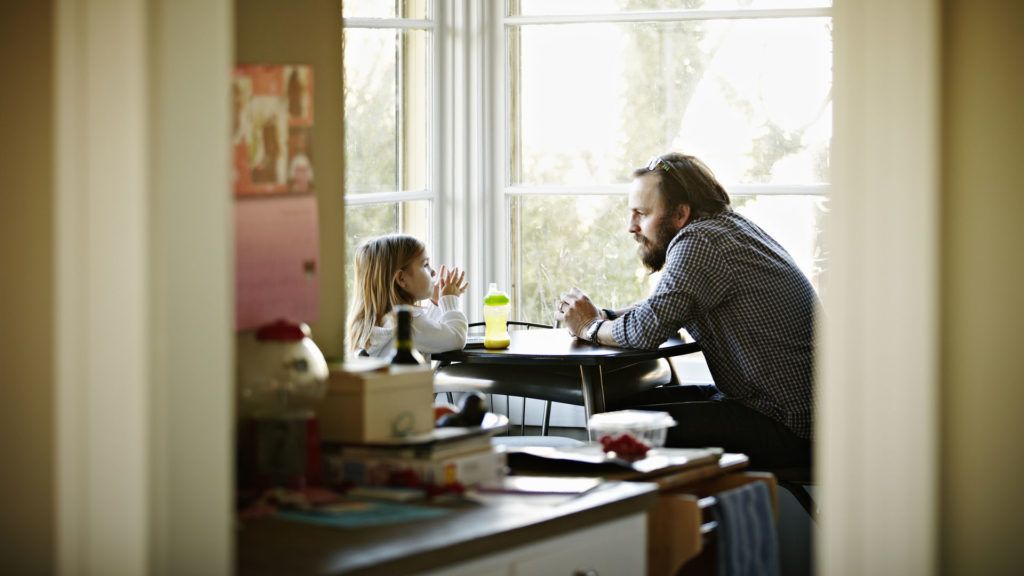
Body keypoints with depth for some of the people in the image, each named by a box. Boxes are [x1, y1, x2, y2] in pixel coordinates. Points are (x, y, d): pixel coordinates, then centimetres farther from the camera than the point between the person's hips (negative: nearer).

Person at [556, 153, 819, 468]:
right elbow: (662, 310, 24)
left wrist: (591, 327, -1)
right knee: (629, 402, 13)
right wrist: (605, 317, 6)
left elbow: (646, 329, -21)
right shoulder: (729, 226, 13)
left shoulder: (699, 241, -18)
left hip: (784, 428, -10)